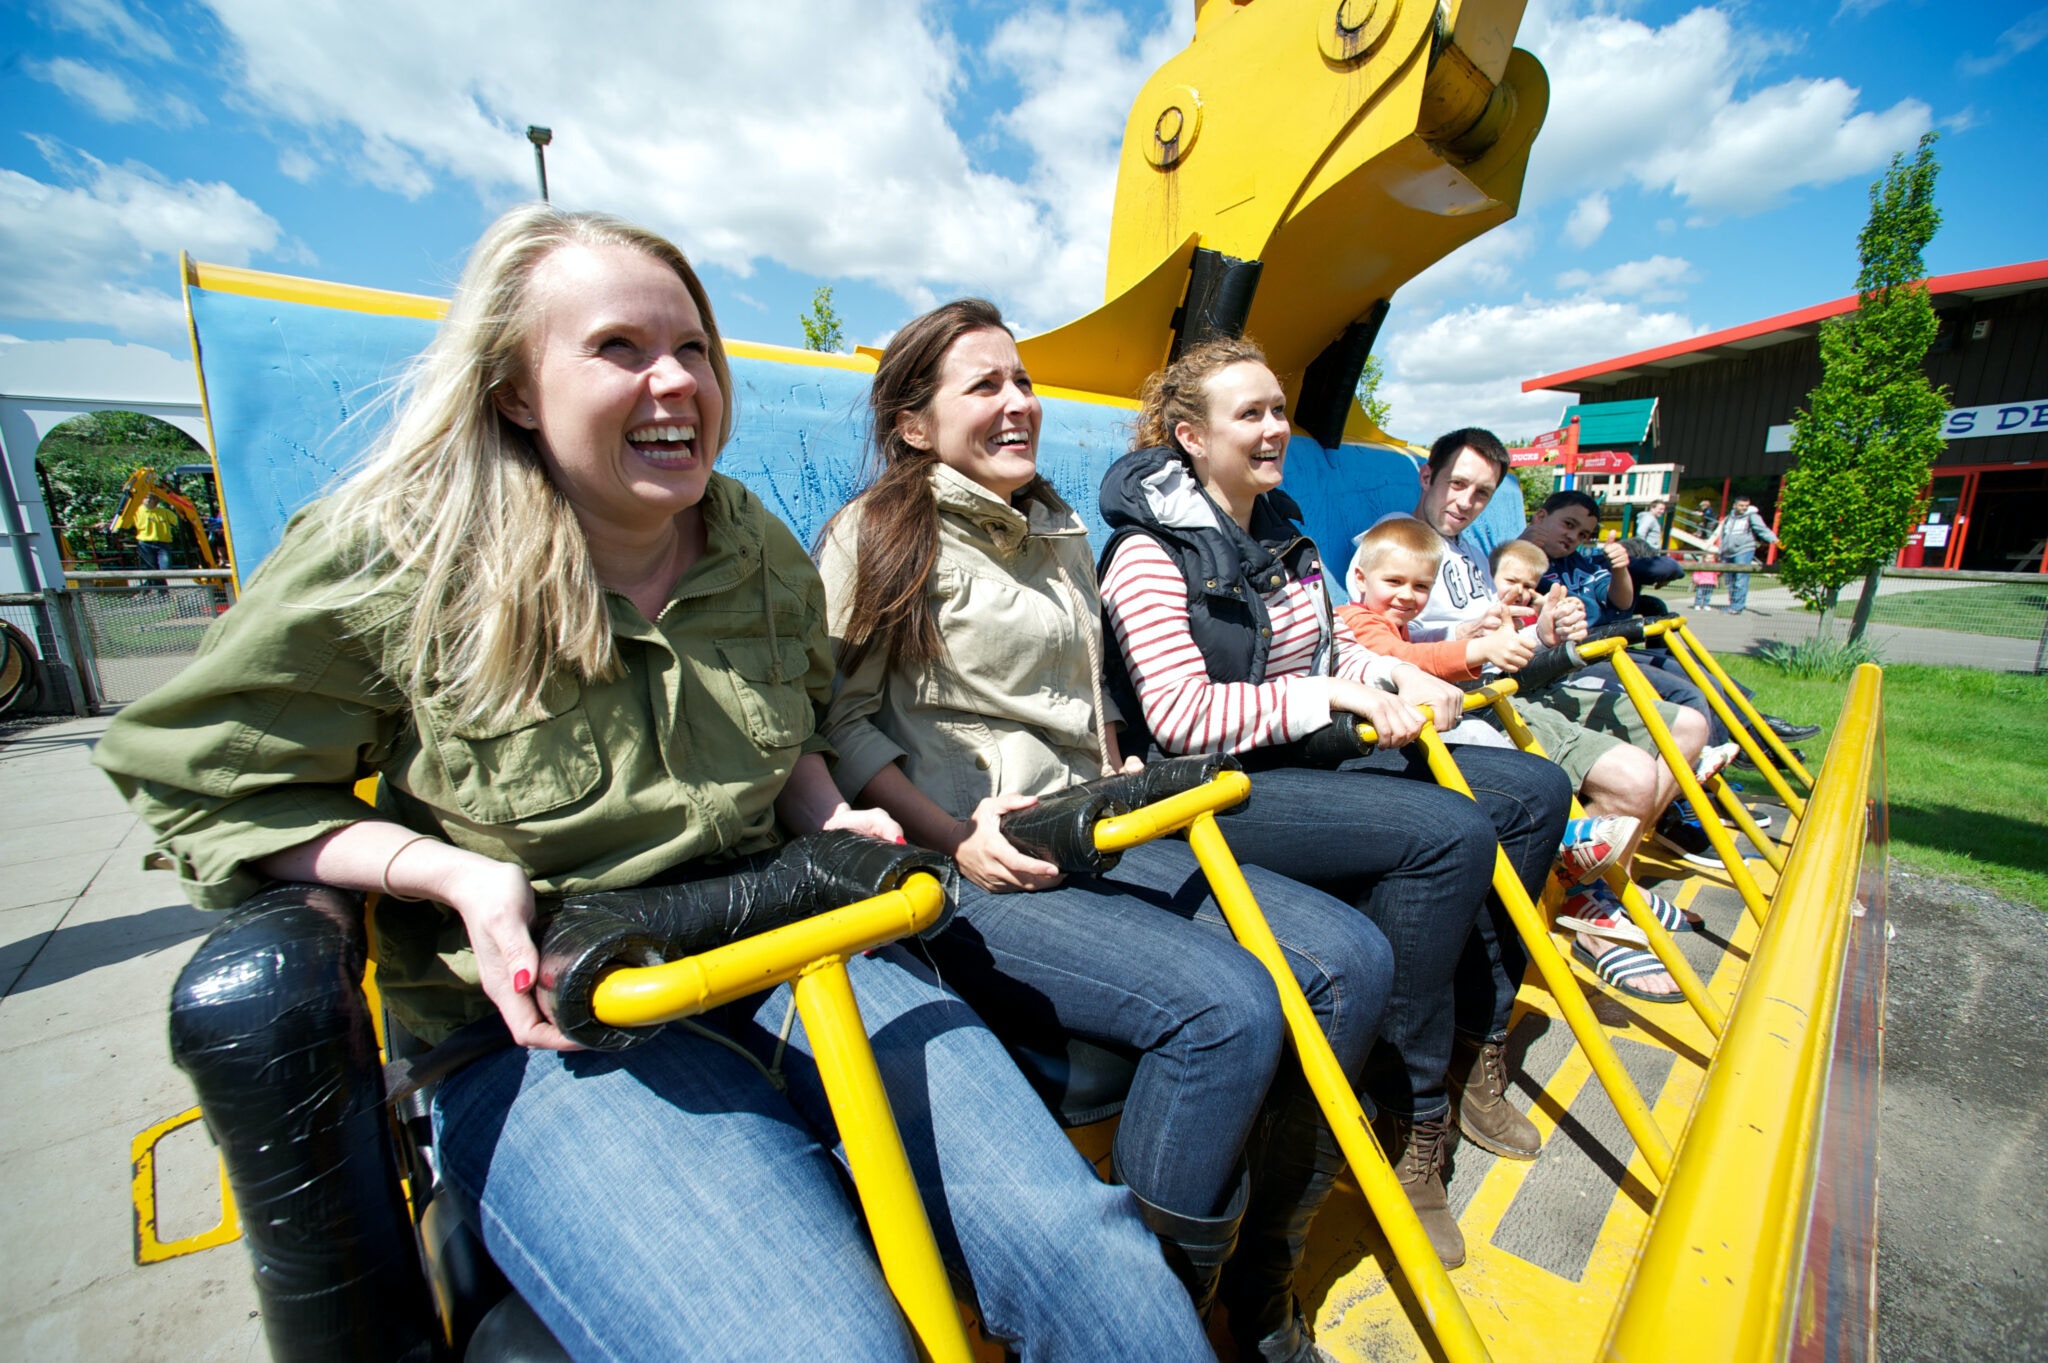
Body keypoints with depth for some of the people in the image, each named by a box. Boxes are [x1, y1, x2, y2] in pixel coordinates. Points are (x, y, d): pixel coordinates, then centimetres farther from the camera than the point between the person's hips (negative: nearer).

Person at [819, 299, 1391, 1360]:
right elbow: (839, 720, -7)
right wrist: (953, 835, -16)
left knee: (1351, 960, -5)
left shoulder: (1058, 530, 20)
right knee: (1228, 1008, -26)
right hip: (961, 871, -7)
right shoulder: (877, 534, -1)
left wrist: (1117, 778, 12)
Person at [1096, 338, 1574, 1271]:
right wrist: (1336, 696, -16)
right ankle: (1410, 1122, -5)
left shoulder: (1282, 533, 15)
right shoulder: (1150, 551, -11)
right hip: (1218, 789, -9)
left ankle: (1475, 1052, 17)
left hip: (1312, 753, 9)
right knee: (1448, 834, -25)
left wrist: (1397, 677, 4)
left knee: (1535, 790, 7)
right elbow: (1181, 717, -21)